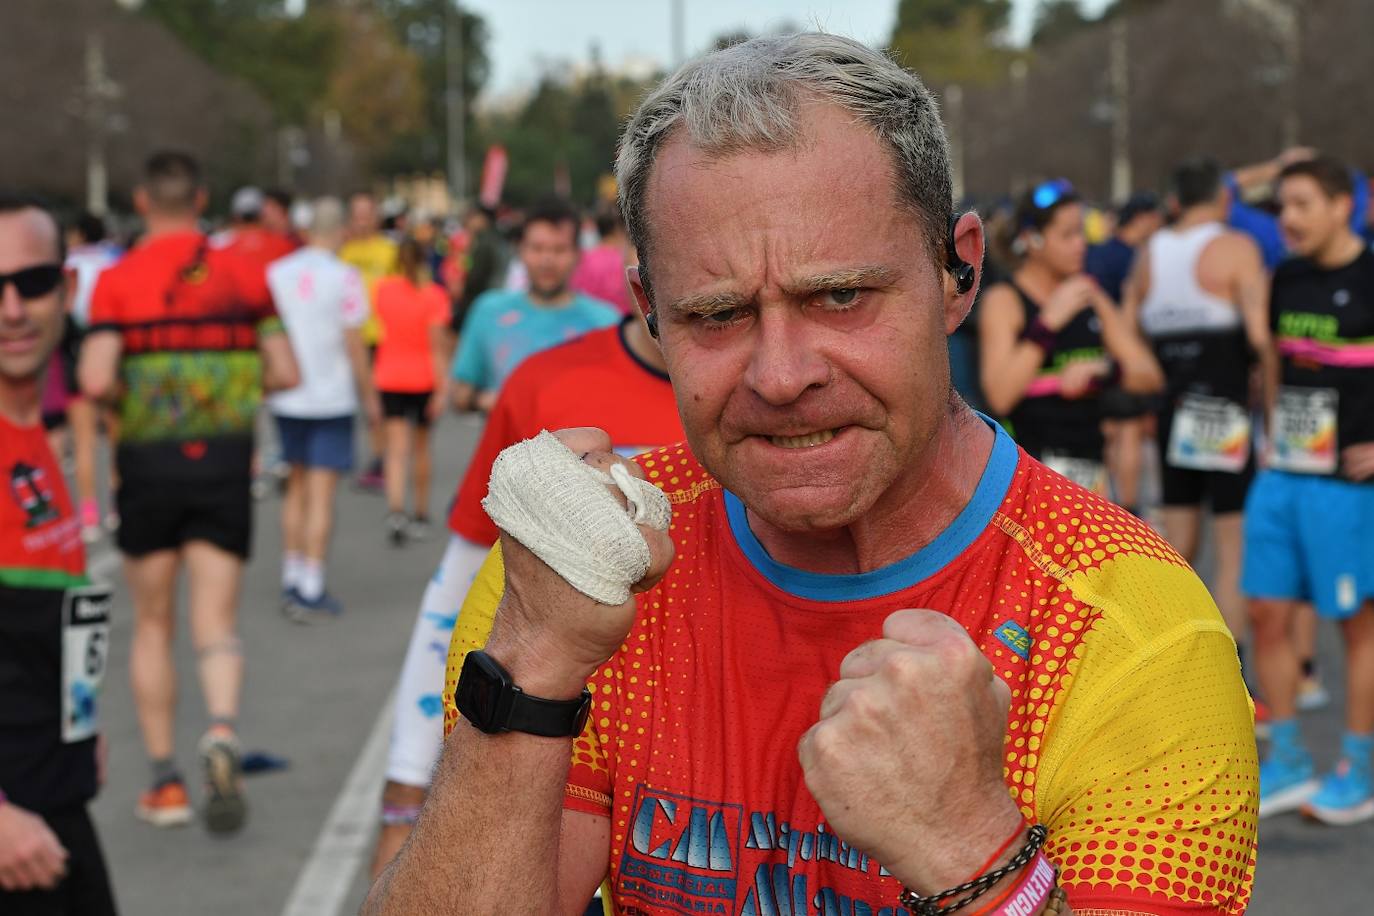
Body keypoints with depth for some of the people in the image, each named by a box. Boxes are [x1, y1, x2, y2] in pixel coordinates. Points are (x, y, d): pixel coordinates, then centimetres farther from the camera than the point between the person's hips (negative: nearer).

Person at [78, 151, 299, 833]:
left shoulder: (117, 280, -5)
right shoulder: (244, 274, 2)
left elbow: (96, 381, -16)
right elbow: (285, 373, 1)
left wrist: (131, 391, 6)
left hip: (147, 462, -1)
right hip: (226, 459, 1)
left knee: (152, 626, 12)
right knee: (216, 621, 2)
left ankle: (165, 779, 14)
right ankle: (222, 733, -26)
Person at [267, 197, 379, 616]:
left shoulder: (276, 273, 3)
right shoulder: (344, 278, -10)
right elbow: (354, 345, -9)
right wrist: (370, 396, 2)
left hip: (287, 399, 4)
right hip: (331, 398, -4)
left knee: (296, 487, 17)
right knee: (321, 494, -1)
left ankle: (291, 580, 21)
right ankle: (311, 589, -1)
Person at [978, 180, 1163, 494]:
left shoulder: (1090, 295, 13)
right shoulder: (1003, 300, -5)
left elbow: (1150, 376, 11)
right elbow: (1000, 394, -18)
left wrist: (1102, 373, -10)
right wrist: (1048, 324, -19)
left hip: (1088, 465, 6)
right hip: (1028, 465, -6)